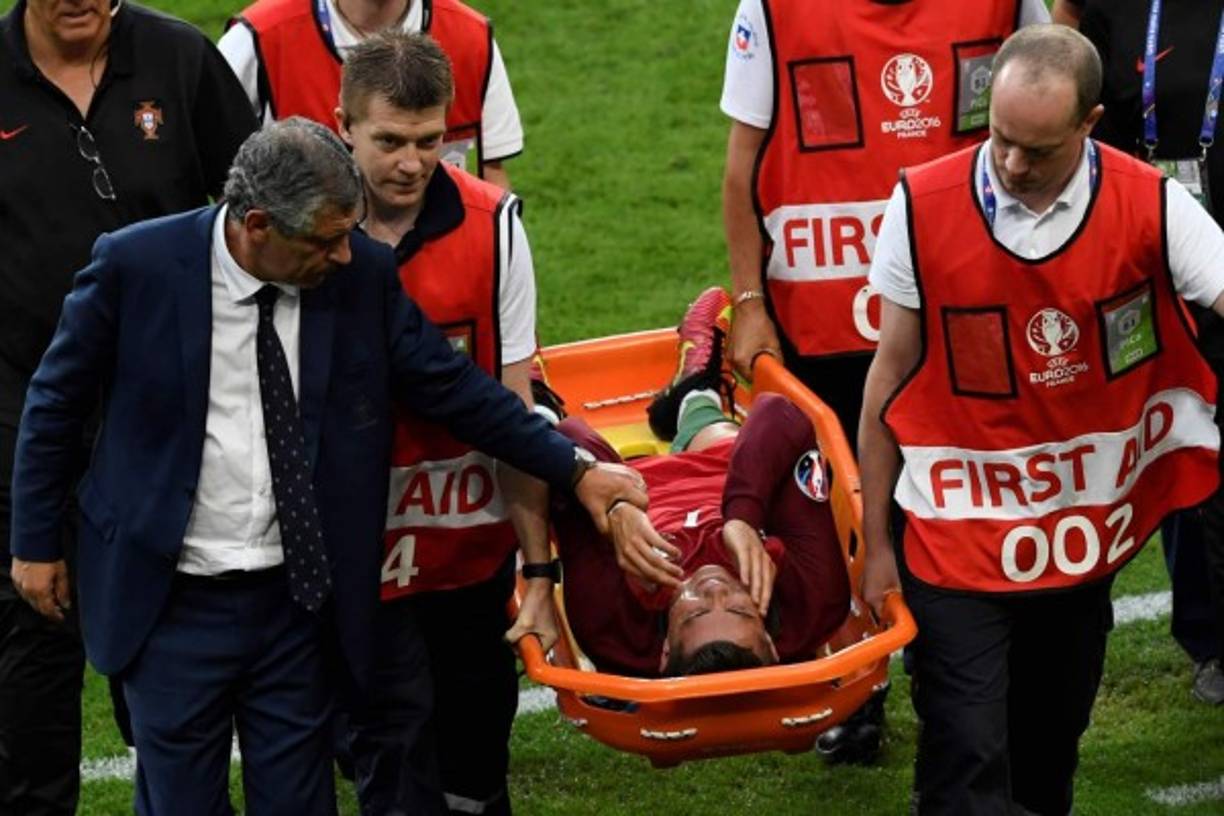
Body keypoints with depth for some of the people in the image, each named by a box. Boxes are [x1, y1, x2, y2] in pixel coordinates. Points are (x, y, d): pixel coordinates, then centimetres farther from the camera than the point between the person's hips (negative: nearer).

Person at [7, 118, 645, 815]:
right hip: (170, 602, -2)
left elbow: (452, 387, 2)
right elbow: (56, 404, 0)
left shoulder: (364, 274, -7)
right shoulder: (134, 266, -12)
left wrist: (575, 470, 0)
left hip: (303, 601, 2)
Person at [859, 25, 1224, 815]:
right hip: (957, 538, -2)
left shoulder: (1149, 206, -10)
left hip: (1085, 539, 2)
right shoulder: (922, 207, -12)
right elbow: (891, 377, -3)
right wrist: (875, 544, 1)